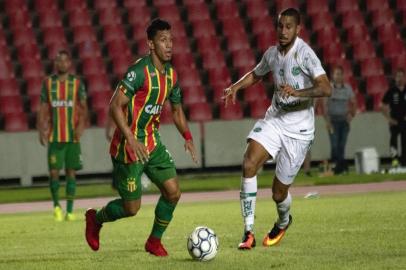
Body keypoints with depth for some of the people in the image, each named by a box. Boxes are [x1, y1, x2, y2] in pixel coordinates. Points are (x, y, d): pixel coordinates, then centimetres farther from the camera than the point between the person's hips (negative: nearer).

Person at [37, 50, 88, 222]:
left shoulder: (77, 83, 3)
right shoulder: (48, 83, 6)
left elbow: (83, 107, 1)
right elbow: (43, 109, 7)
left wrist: (81, 125, -16)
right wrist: (41, 130, -3)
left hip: (72, 136, 0)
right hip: (54, 136, 1)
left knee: (71, 172, 1)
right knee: (54, 172, -6)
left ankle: (69, 210, 6)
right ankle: (56, 204, 16)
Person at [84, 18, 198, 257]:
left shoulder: (171, 74, 6)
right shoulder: (139, 71, -20)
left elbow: (176, 109, 20)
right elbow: (115, 106, -22)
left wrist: (187, 137, 5)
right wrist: (132, 140, -29)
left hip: (153, 143, 7)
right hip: (129, 147, -7)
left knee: (173, 192, -3)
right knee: (131, 208, -2)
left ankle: (155, 241, 16)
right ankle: (95, 219, 28)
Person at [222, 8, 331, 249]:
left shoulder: (304, 53, -17)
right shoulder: (272, 54, 4)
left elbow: (326, 88, -27)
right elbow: (256, 75, 26)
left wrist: (297, 92, -42)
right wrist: (236, 86, 7)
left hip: (298, 129, -5)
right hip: (274, 119, 5)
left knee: (279, 192, 1)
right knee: (249, 164, -22)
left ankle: (283, 223, 39)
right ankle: (249, 232, -18)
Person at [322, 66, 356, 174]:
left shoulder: (347, 88, 8)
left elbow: (353, 102, 17)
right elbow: (324, 105, -6)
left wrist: (352, 114, 4)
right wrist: (327, 120, -13)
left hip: (344, 119, 3)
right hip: (333, 119, -3)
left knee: (342, 145, 4)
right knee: (335, 144, -9)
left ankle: (341, 166, 10)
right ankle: (336, 166, -6)